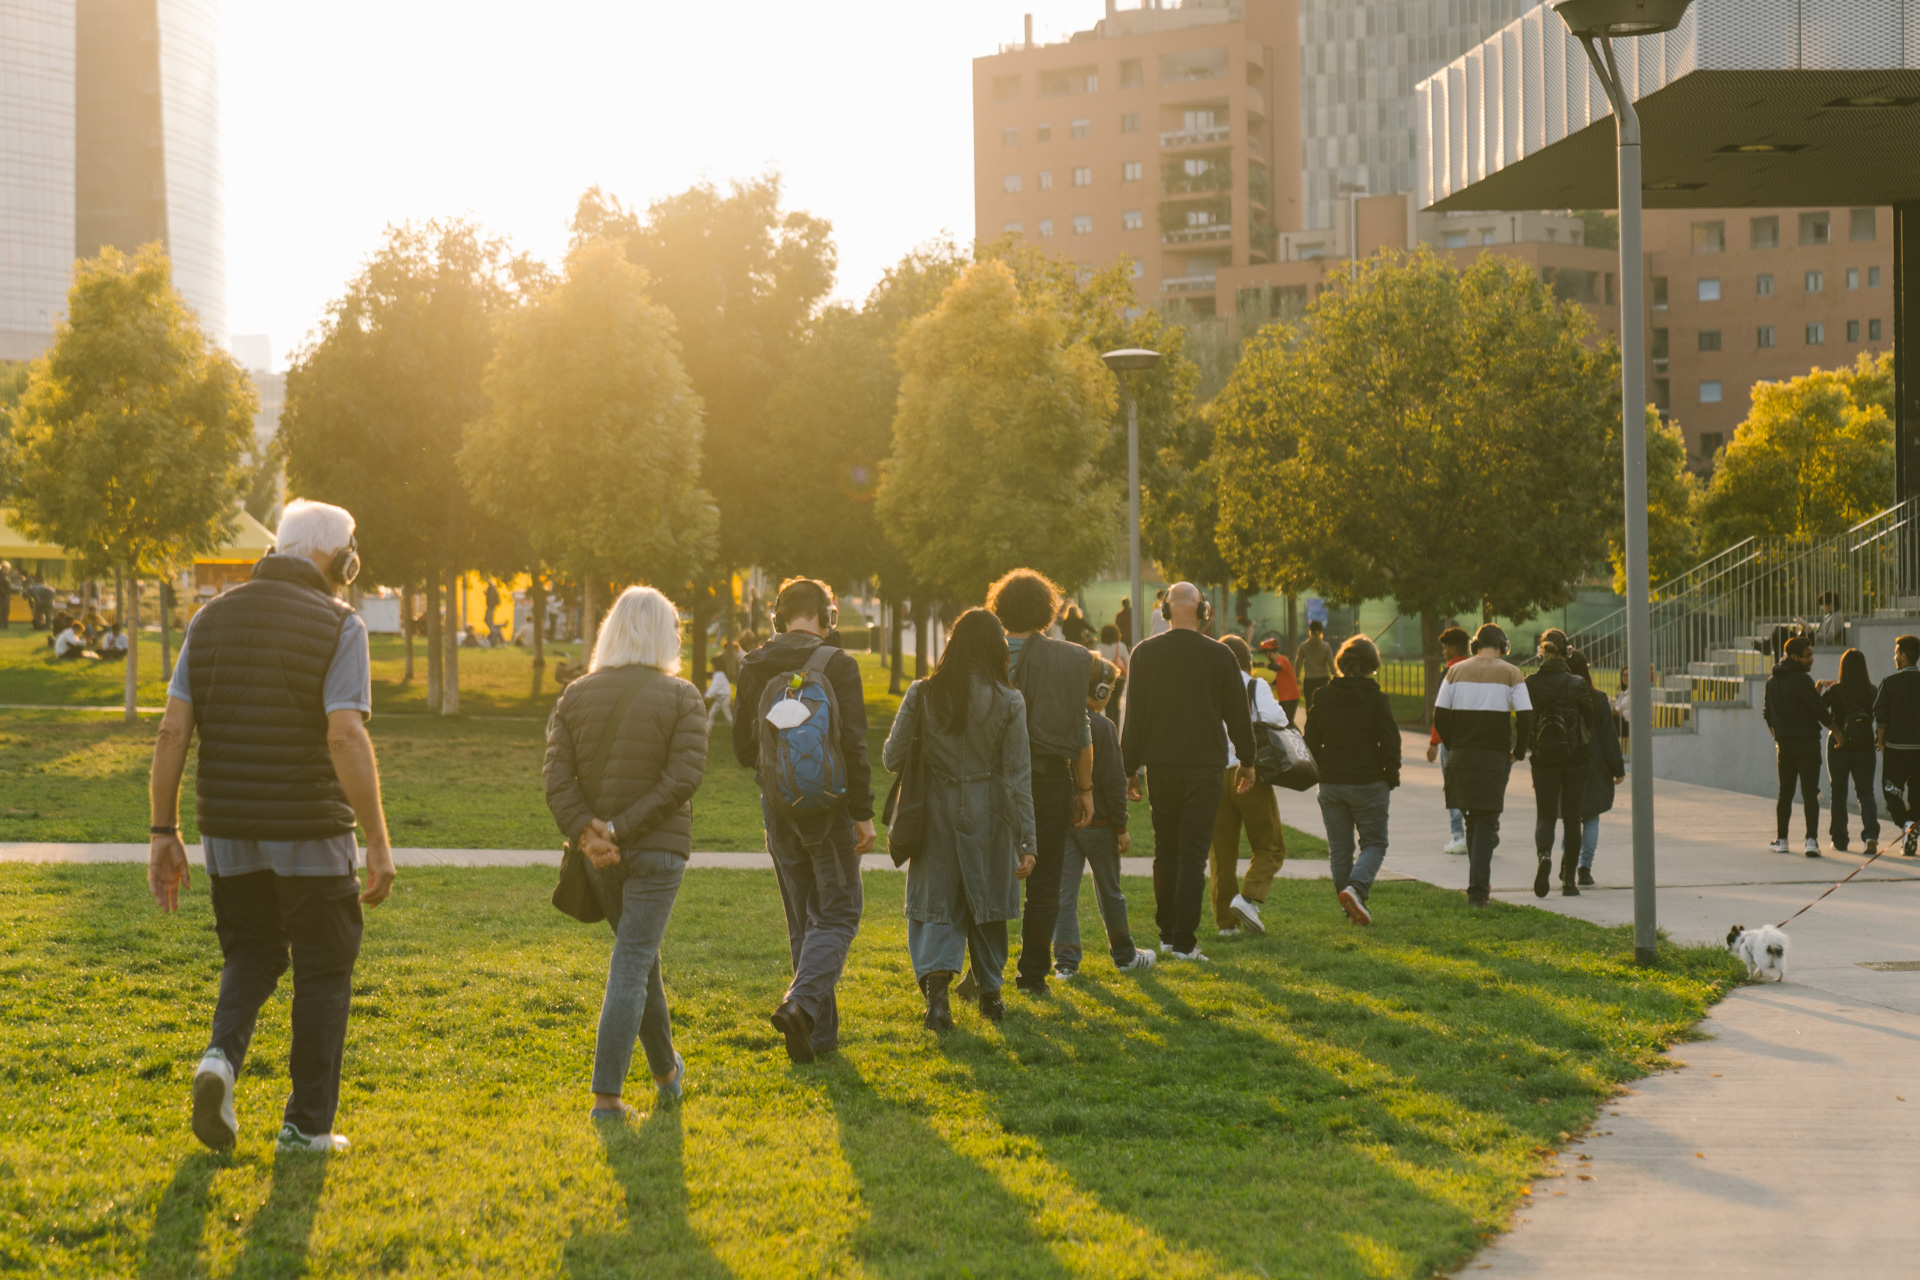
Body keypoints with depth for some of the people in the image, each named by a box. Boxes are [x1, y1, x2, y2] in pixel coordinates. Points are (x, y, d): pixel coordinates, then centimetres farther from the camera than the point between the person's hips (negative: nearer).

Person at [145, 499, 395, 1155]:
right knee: (322, 972, 11)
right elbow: (346, 738, -19)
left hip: (229, 829, 4)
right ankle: (307, 1126, 13)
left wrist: (164, 833, 5)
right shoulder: (337, 626, -10)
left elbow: (173, 731, 0)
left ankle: (223, 1055, -5)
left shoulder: (212, 619, 4)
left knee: (251, 953, 22)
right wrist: (378, 843, -16)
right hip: (310, 830, -4)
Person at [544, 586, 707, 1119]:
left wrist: (586, 833, -14)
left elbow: (557, 777, -7)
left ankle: (667, 1073, 33)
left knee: (641, 954, 21)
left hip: (598, 854, 4)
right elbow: (683, 777, -16)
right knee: (632, 964, -4)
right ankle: (606, 1095, -9)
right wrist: (622, 828, -15)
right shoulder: (682, 698, -6)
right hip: (658, 849, -4)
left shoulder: (575, 696, 4)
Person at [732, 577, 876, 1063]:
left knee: (803, 921, 13)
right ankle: (802, 1002, -20)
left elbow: (743, 749, 8)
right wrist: (863, 813, -10)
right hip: (828, 807, -4)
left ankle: (821, 1031, 13)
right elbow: (853, 745, -14)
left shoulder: (754, 668, 3)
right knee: (838, 914, 3)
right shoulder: (837, 664, -11)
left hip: (778, 806, 4)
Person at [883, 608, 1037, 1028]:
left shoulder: (922, 694, -6)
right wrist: (1025, 842, -5)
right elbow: (1018, 777, -8)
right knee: (986, 903, 15)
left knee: (936, 903, 6)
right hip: (989, 816, 0)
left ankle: (936, 977, -18)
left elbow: (892, 758, -2)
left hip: (936, 812, 0)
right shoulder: (1008, 702, -7)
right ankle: (990, 992, 27)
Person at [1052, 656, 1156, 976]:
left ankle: (1066, 959, -3)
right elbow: (1113, 781, -14)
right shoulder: (1102, 727, -14)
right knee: (1109, 892, 11)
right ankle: (1124, 954, 25)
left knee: (1065, 890, 3)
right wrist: (1122, 827, -7)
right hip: (1098, 823, -4)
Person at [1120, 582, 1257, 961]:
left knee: (1165, 852, 14)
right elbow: (1238, 712, 4)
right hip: (1204, 768, -2)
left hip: (1161, 767, 2)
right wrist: (1247, 761, 17)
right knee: (1193, 854, -1)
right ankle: (1184, 942, -6)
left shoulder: (1145, 653, -1)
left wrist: (1130, 768, 8)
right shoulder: (1218, 655, -4)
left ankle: (1167, 934, 18)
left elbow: (1134, 714, 2)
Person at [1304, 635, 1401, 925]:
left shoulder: (1322, 698, 3)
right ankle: (1356, 888, -19)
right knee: (1374, 843, 6)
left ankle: (1352, 907, 13)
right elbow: (1390, 744, -9)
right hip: (1368, 782, -4)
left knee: (1339, 847, 11)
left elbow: (1311, 742, 8)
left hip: (1331, 783, 4)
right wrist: (1392, 779, 5)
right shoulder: (1376, 700, -9)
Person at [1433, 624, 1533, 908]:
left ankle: (1480, 882, 24)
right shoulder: (1510, 674, -1)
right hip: (1495, 755, -3)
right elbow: (1525, 717, -7)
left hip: (1461, 756, 3)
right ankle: (1478, 889, -9)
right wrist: (1519, 752, 6)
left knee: (1473, 819, 17)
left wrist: (1453, 747, 13)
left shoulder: (1456, 671, 6)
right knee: (1486, 823, -1)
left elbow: (1440, 716, 2)